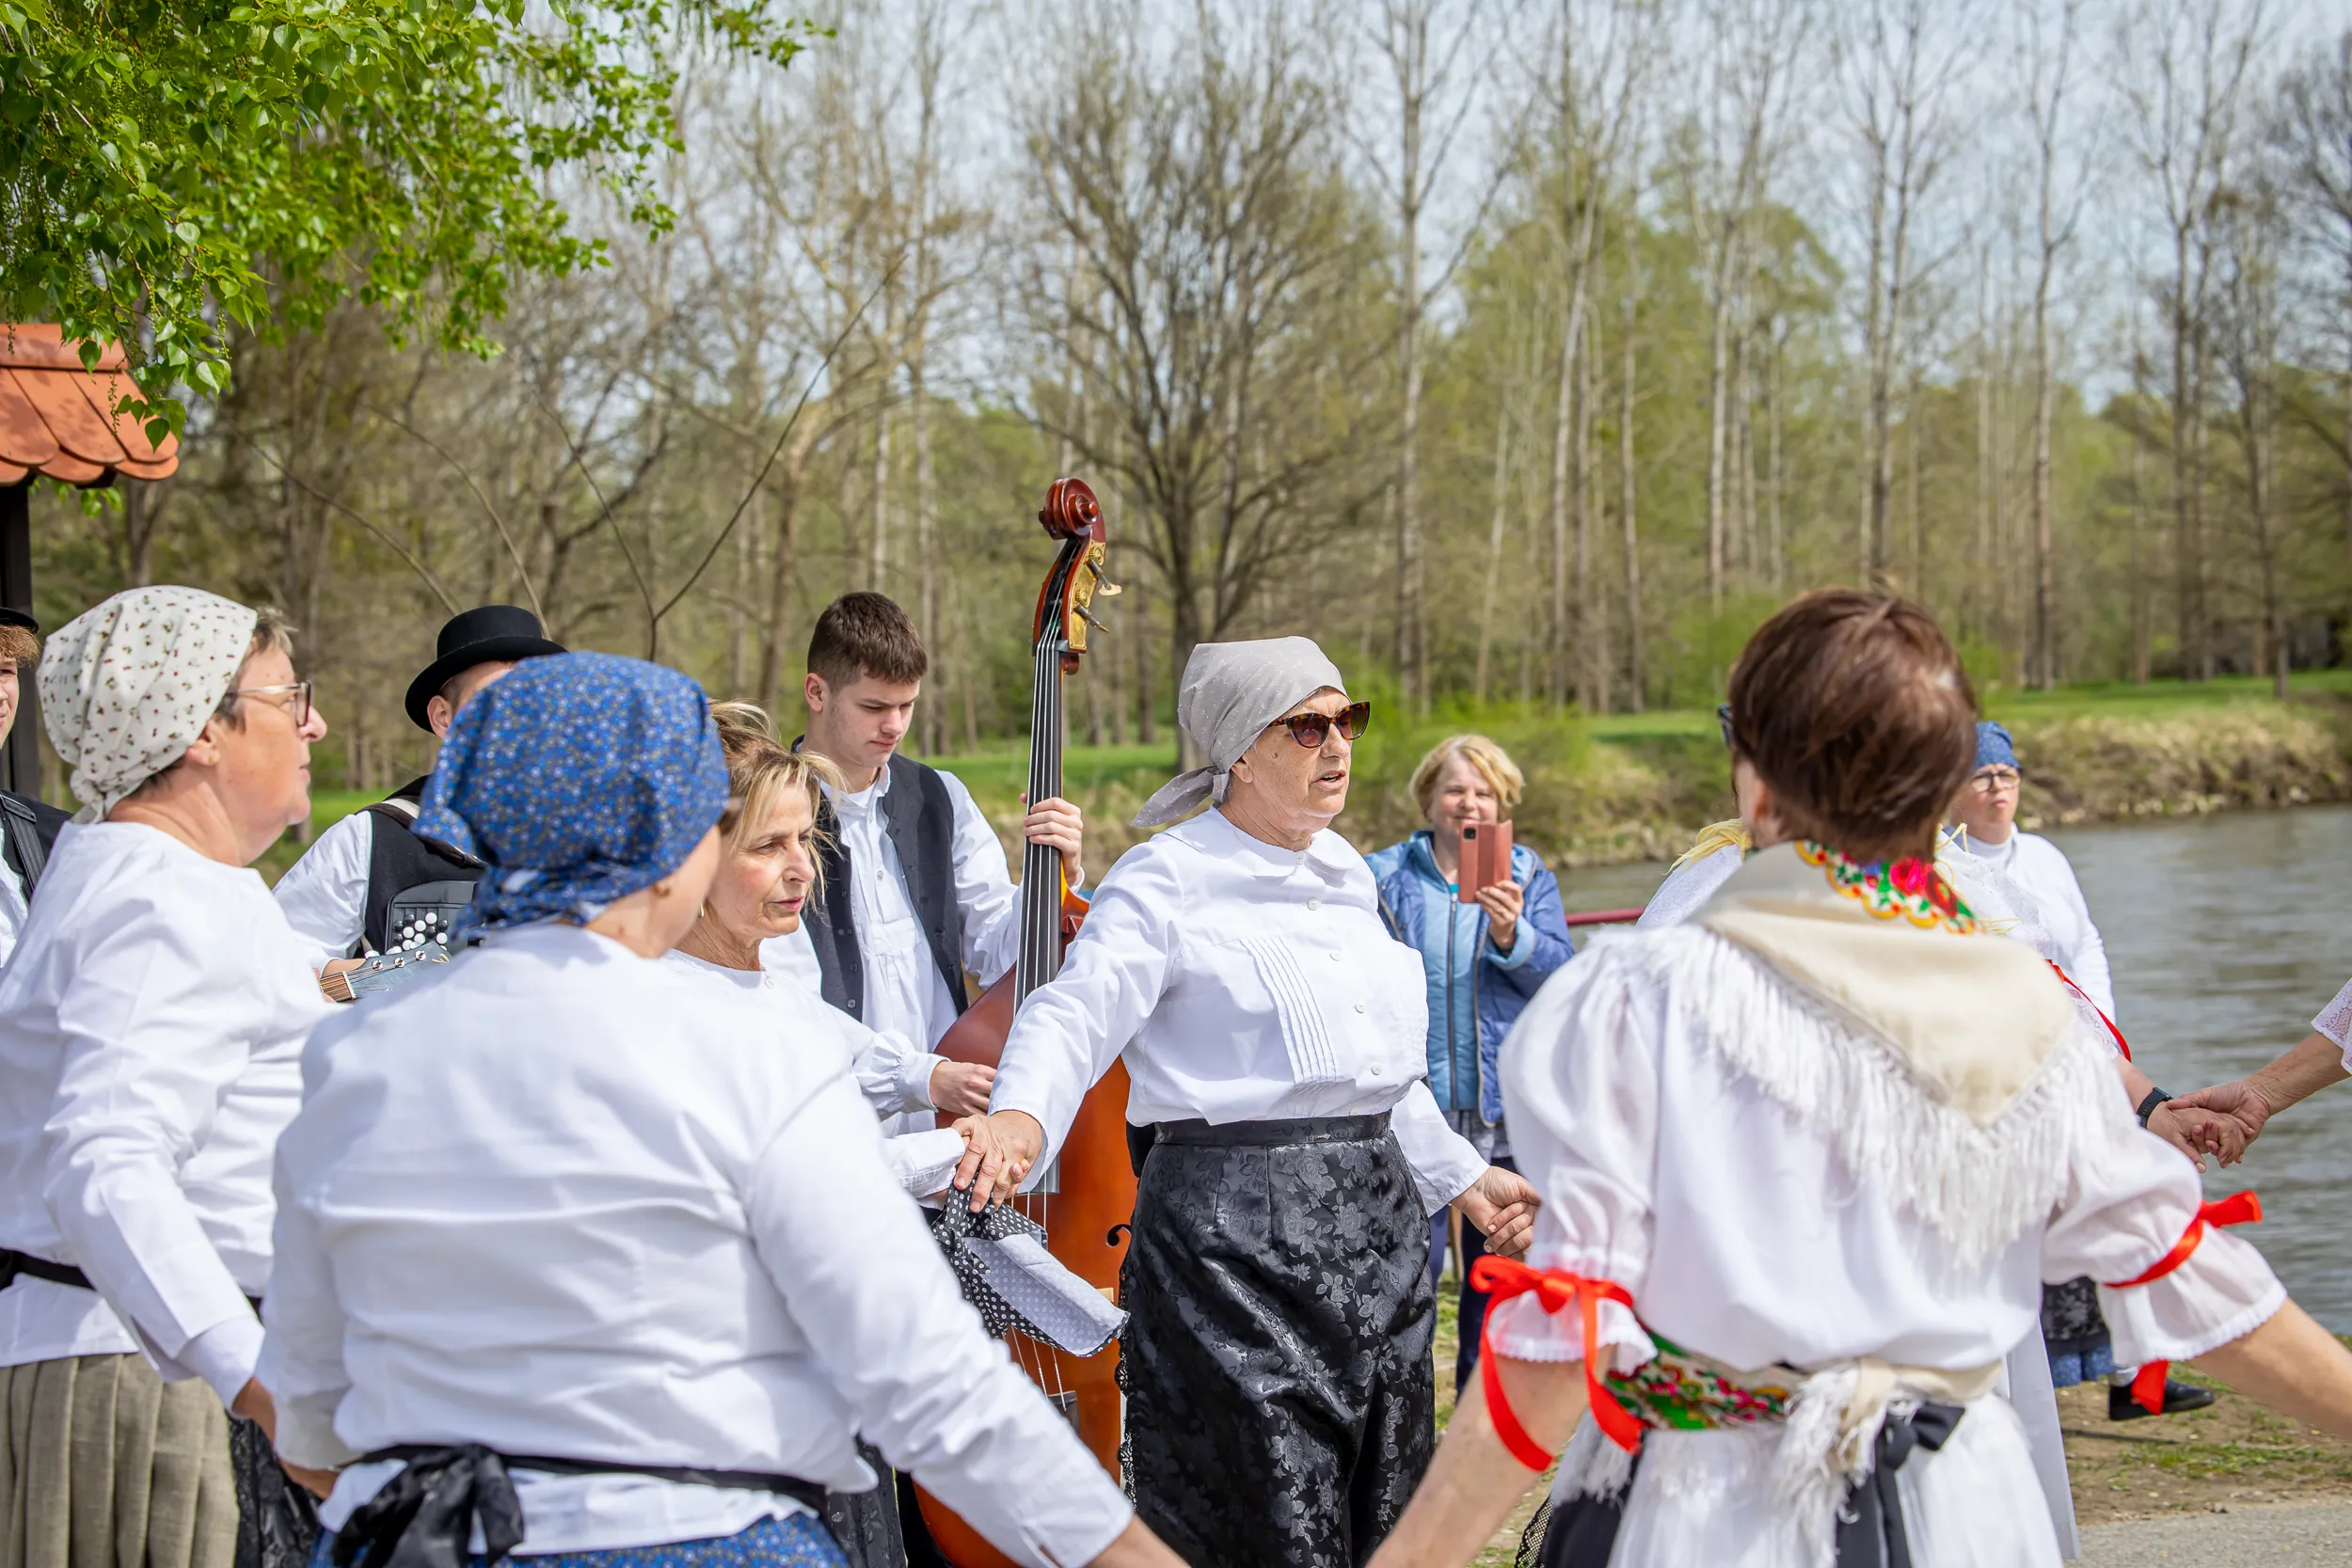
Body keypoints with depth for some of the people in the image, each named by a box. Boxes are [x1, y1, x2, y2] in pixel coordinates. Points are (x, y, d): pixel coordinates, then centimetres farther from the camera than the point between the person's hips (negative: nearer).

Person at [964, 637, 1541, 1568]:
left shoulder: (1346, 872, 15)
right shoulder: (1167, 881, -8)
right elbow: (1075, 1014, -21)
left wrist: (1463, 1178, 24)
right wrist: (1020, 1117, -40)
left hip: (1377, 1213, 8)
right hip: (1235, 1226, -7)